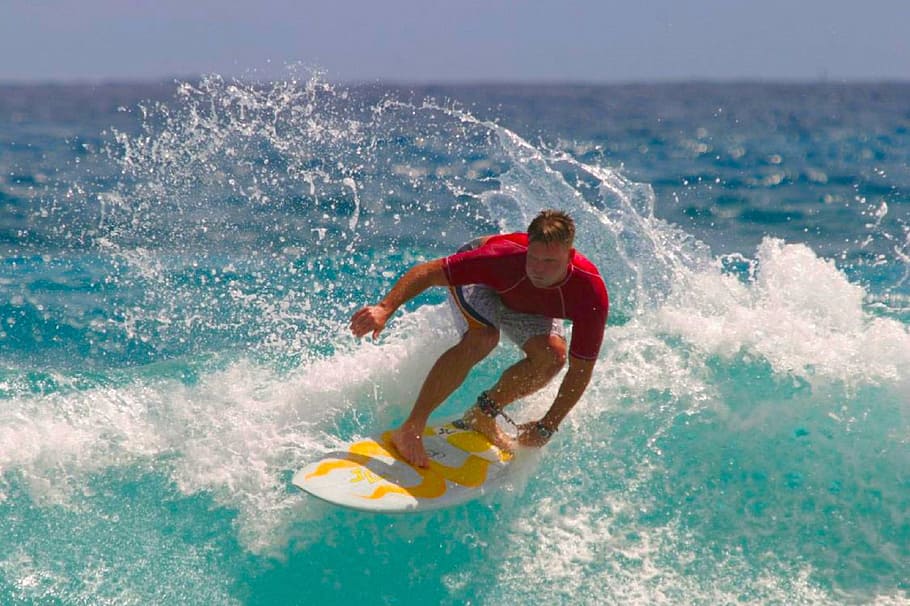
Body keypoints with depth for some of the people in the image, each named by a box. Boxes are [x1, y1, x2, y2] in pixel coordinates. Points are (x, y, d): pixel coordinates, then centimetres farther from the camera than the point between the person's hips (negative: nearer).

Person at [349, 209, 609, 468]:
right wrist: (385, 309, -49)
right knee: (482, 338, -34)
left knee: (552, 356, -23)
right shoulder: (503, 256, -43)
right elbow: (428, 271, -36)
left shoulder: (591, 294, -37)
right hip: (478, 282, -3)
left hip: (528, 304, 3)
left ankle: (482, 415, 1)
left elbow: (581, 370, -27)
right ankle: (410, 429, -29)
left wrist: (547, 427, -27)